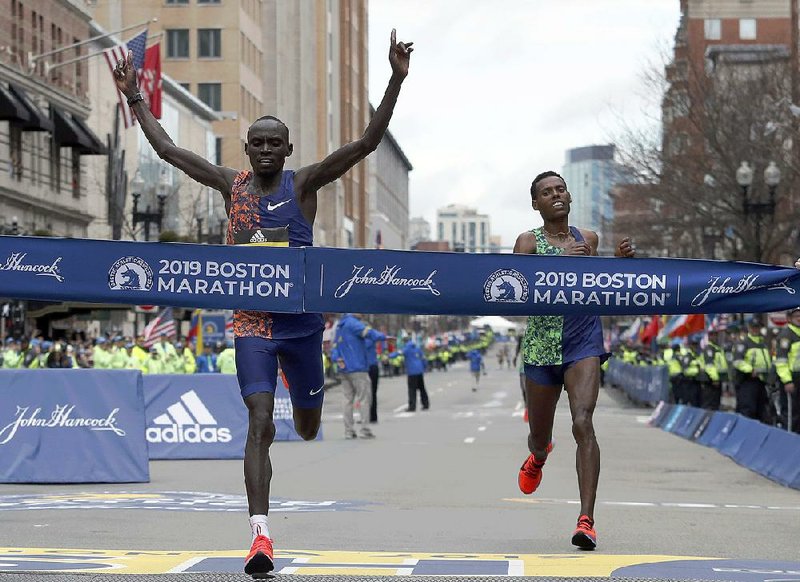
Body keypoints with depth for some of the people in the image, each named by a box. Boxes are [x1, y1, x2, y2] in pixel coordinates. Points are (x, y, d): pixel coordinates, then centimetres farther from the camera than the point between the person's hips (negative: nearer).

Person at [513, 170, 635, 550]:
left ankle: (587, 521, -25)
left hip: (583, 341, 0)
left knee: (583, 423, -21)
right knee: (540, 436, 14)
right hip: (541, 343, 0)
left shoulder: (587, 239, 10)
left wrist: (619, 261, 7)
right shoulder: (528, 241, 0)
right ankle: (538, 457, 56)